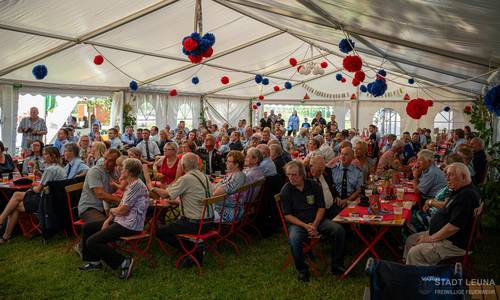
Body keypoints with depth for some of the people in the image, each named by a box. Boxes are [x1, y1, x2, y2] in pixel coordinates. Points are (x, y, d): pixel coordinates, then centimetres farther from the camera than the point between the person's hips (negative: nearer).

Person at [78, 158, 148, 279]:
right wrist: (108, 220, 3)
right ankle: (95, 261, 24)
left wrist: (111, 210, 0)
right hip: (121, 221, 11)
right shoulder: (130, 185, 13)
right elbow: (120, 207, 14)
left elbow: (122, 210, -22)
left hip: (129, 226, -11)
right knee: (87, 227, 17)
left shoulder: (136, 185, -20)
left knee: (92, 242, -17)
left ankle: (124, 262, -11)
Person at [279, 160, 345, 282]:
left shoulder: (314, 185, 2)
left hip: (317, 220, 3)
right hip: (297, 222, -3)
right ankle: (302, 270, -11)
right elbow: (287, 215, -6)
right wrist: (305, 226, -18)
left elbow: (321, 208, 4)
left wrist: (315, 224, -13)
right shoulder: (286, 190, -5)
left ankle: (337, 266, -4)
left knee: (339, 230, -20)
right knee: (294, 240, -35)